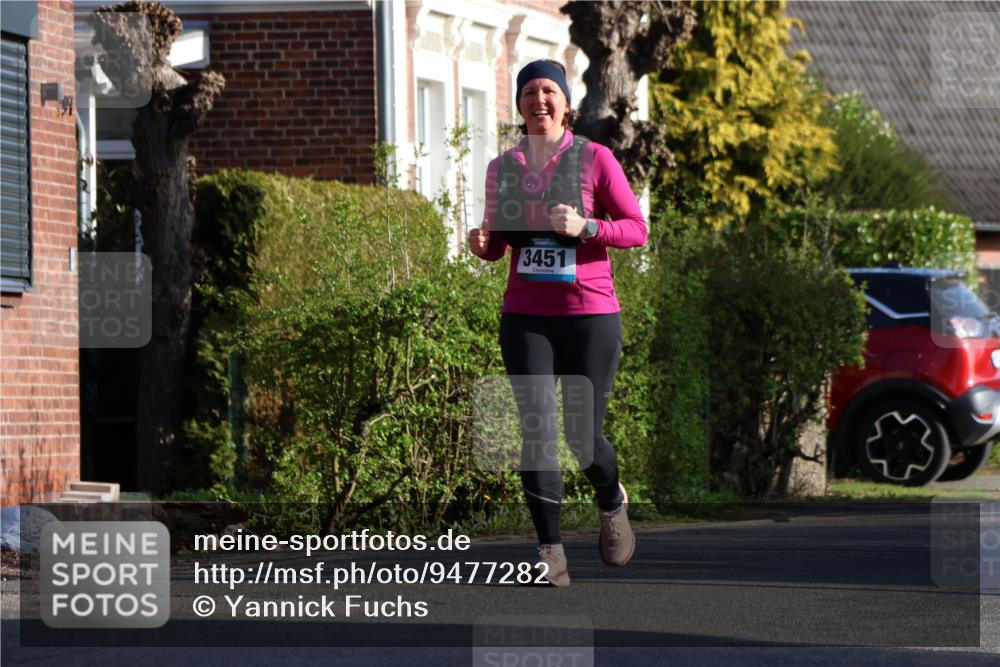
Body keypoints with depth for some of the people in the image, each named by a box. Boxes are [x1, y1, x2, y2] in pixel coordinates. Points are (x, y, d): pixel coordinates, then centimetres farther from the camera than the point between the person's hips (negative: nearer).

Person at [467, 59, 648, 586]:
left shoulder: (595, 159, -1)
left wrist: (583, 227, -18)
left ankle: (612, 502, 33)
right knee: (537, 432, -10)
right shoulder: (502, 169, 10)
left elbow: (636, 229, -1)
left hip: (590, 312, -2)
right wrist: (482, 243, -4)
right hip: (525, 318, 2)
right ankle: (550, 553, -6)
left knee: (583, 438, -1)